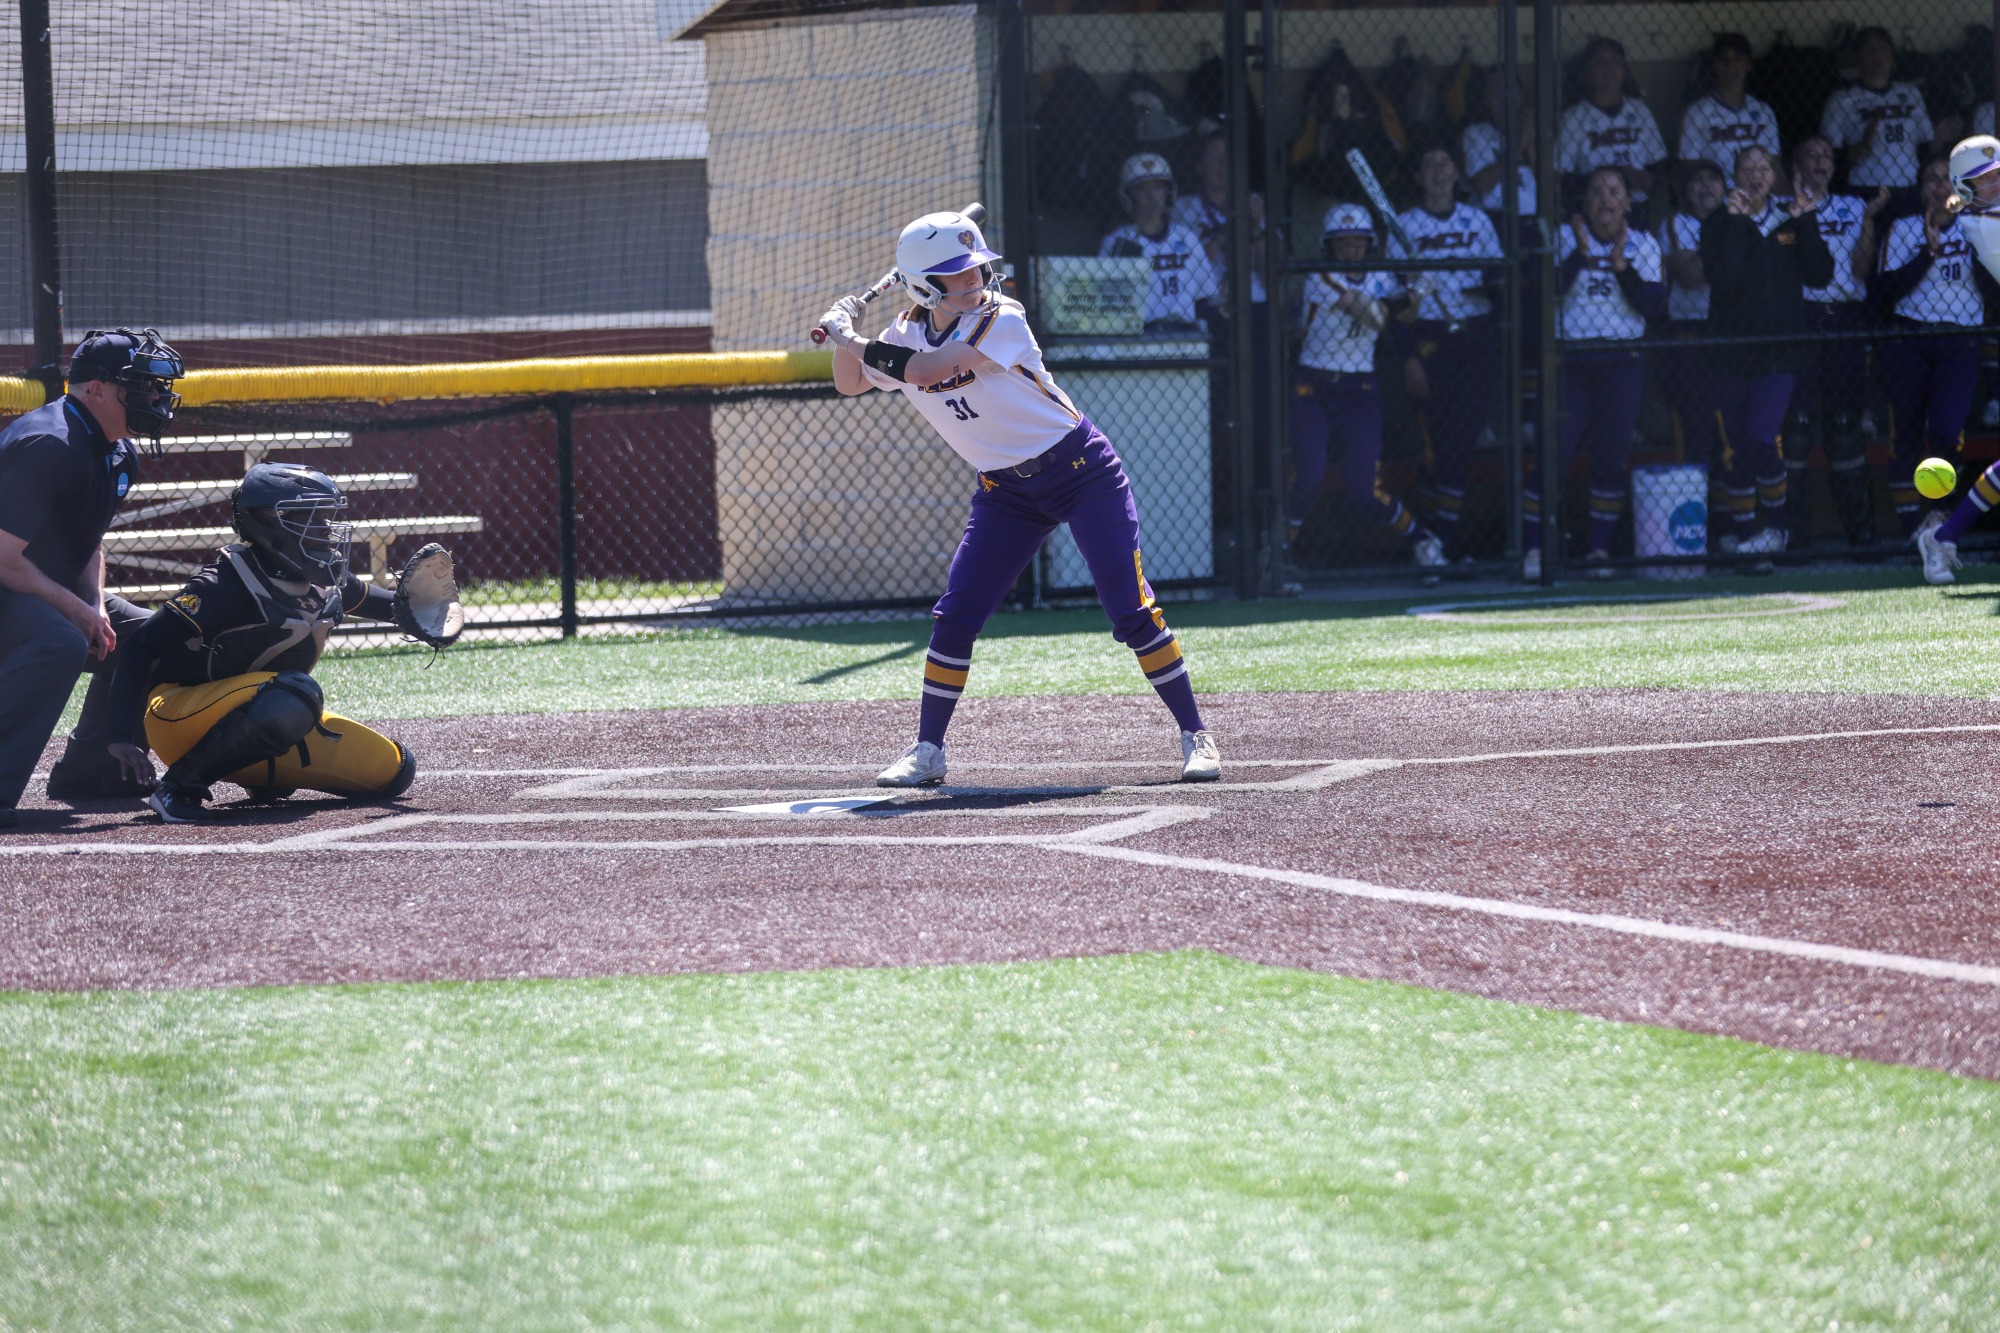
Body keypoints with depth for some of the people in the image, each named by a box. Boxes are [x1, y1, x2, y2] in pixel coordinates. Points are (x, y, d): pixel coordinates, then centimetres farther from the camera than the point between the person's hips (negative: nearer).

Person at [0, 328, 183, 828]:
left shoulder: (120, 455, 7)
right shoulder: (49, 445, -26)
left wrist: (96, 608, -1)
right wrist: (79, 610, -22)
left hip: (55, 592, 11)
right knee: (59, 642, -37)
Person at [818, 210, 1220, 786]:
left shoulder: (1001, 319, -21)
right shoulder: (908, 333, -1)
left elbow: (924, 370, -30)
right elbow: (850, 384, 13)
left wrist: (846, 336, -23)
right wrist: (844, 335, -5)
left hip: (1081, 471, -5)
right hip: (1005, 491, 5)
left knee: (1131, 610, -12)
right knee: (954, 617, -6)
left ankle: (1194, 735, -1)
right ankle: (927, 751, 6)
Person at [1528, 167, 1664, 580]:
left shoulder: (1643, 246, 7)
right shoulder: (1564, 239, 3)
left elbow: (1651, 305, -5)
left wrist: (1621, 266, -15)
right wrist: (1581, 255, -20)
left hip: (1622, 362, 1)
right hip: (1569, 360, -1)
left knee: (1611, 457, 1)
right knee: (1553, 453, -8)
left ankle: (1599, 547, 11)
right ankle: (1534, 549, -2)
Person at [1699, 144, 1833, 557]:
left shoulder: (1790, 221, 9)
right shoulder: (1719, 223, 2)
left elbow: (1820, 275, -2)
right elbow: (1723, 278, -14)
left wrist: (1805, 224, -7)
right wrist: (1736, 223, -17)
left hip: (1779, 349, 0)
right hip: (1732, 348, 0)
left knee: (1762, 437, -14)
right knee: (1735, 442, 2)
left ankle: (1774, 526, 1)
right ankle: (1741, 528, 15)